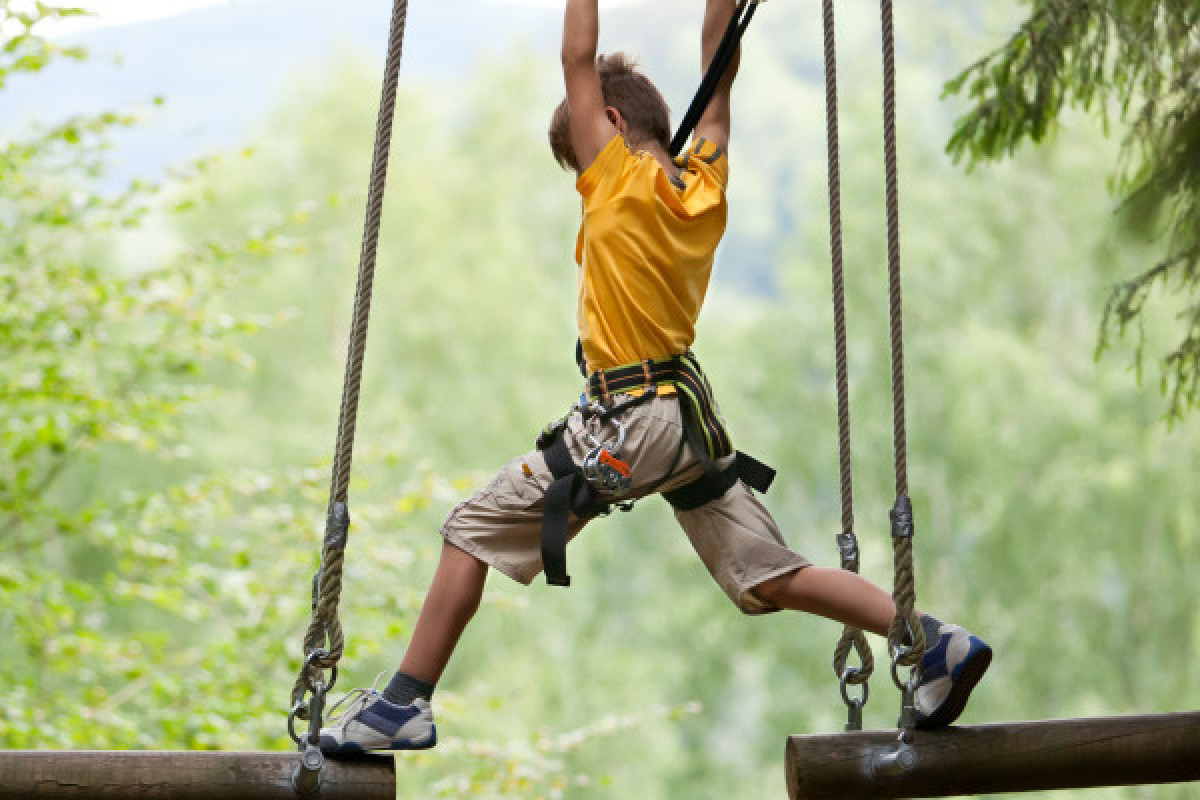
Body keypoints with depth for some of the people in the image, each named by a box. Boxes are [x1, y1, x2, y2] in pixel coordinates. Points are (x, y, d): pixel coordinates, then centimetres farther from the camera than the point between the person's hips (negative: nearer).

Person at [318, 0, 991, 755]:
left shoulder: (622, 179, -8)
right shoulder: (707, 183, 8)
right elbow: (721, 68, 17)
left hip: (628, 417, -7)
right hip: (695, 413, 7)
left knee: (475, 527, 1)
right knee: (773, 576, 10)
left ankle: (405, 704, -2)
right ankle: (935, 641, 1)